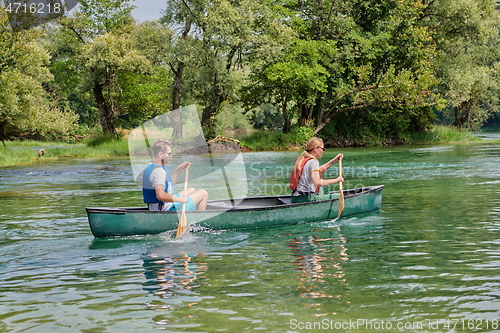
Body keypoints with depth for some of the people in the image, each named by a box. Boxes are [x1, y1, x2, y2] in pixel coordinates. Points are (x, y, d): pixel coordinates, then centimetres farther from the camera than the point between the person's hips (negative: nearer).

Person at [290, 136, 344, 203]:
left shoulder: (302, 159, 15)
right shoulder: (313, 161, -13)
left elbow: (319, 170, 30)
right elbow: (317, 182, -29)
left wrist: (334, 160, 26)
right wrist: (336, 180, -21)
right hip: (306, 199, -10)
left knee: (324, 190, 36)